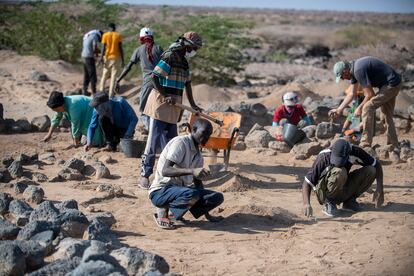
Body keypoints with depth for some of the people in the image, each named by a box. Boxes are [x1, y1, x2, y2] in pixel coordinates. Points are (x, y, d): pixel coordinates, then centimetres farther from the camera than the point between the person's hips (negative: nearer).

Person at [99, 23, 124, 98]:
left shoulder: (105, 35, 0)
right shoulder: (118, 35, -1)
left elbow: (103, 47, -7)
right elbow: (120, 48, -4)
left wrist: (101, 58, -7)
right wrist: (122, 60, 0)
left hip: (107, 57, 1)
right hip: (116, 57, -1)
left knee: (105, 75, 13)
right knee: (113, 76, 1)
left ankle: (101, 91, 8)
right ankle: (111, 94, -3)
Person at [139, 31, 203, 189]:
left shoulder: (184, 62, 14)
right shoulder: (169, 57, -13)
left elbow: (187, 84, 20)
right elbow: (154, 77, -17)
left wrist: (192, 105, 18)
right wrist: (165, 96, -21)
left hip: (173, 107, 9)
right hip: (160, 104, -9)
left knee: (170, 140, 13)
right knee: (154, 140, -8)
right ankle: (145, 175, -5)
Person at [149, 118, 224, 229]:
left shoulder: (198, 155, 11)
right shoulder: (180, 143, -15)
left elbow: (198, 182, 18)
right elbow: (164, 170, -27)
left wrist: (207, 214, 16)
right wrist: (192, 171, -40)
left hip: (180, 190, 9)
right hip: (160, 191, -9)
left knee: (217, 197, -4)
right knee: (192, 194, -36)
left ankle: (175, 214, 1)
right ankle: (163, 211, -11)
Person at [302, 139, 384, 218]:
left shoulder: (355, 152, -18)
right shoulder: (324, 157, -27)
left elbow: (377, 165, -8)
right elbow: (307, 183, -26)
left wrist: (379, 189, -19)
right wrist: (306, 204, -41)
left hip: (344, 189, 4)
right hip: (324, 192, -4)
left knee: (370, 171, -17)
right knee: (339, 172, -36)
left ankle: (349, 201, -2)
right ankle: (329, 203, -14)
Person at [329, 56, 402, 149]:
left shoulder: (358, 70, -23)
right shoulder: (353, 69, 9)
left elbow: (370, 94, -18)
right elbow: (352, 94, 19)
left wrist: (360, 108, -3)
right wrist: (339, 109, 20)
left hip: (391, 85, -11)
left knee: (368, 108, -13)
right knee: (387, 115, 19)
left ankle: (366, 144, -11)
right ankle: (393, 145, 28)